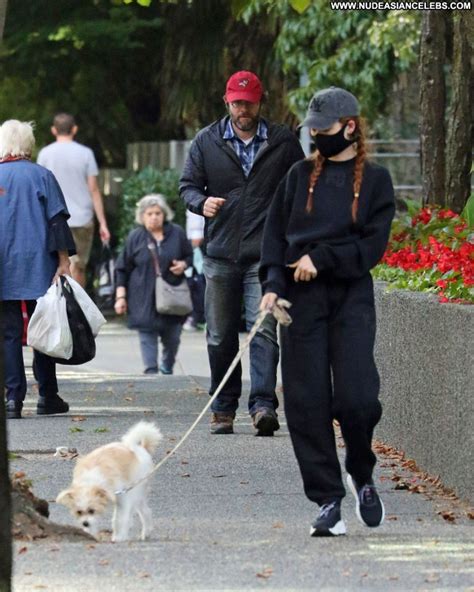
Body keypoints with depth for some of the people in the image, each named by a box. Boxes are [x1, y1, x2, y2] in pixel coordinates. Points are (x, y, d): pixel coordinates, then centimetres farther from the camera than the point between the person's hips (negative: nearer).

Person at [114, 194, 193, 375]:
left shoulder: (177, 233, 3)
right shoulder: (135, 237, 0)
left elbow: (190, 256, 16)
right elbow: (123, 268, 4)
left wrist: (183, 265, -8)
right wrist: (120, 296, -2)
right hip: (144, 298, -2)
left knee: (172, 336, 9)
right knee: (147, 336, -8)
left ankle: (167, 368, 32)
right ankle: (151, 371, -9)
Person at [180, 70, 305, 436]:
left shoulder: (283, 142, 5)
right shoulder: (207, 141, 8)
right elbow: (188, 184, 12)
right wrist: (201, 202, -11)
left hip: (266, 255, -2)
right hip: (221, 254, 2)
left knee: (264, 330, -14)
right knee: (220, 336, 7)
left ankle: (263, 405, -20)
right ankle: (223, 409, 16)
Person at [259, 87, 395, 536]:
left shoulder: (375, 180, 5)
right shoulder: (300, 175, 11)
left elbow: (372, 245, -3)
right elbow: (275, 231, 10)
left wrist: (321, 259, -12)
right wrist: (273, 283, -4)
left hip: (351, 297, -2)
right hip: (301, 298, 2)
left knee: (356, 398, -13)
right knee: (307, 401, -3)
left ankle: (361, 474, 17)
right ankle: (327, 500, 4)